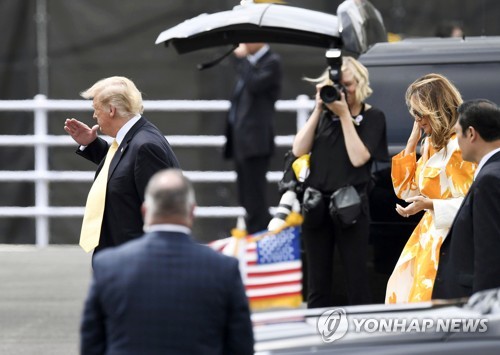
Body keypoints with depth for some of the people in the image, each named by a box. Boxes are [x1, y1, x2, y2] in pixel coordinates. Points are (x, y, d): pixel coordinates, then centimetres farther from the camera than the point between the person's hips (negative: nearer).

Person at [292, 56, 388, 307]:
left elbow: (358, 158, -11)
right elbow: (299, 150, 0)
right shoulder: (324, 114, 11)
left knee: (357, 281, -2)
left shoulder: (372, 117, 2)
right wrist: (319, 109, -3)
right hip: (316, 204, 4)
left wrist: (344, 115, -10)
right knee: (318, 285, 6)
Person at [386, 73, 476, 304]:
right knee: (403, 298, 10)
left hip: (449, 240, -10)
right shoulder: (432, 144, 14)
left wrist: (429, 205, -30)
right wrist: (412, 141, 9)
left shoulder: (460, 146, -16)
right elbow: (406, 190, 13)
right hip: (428, 237, 10)